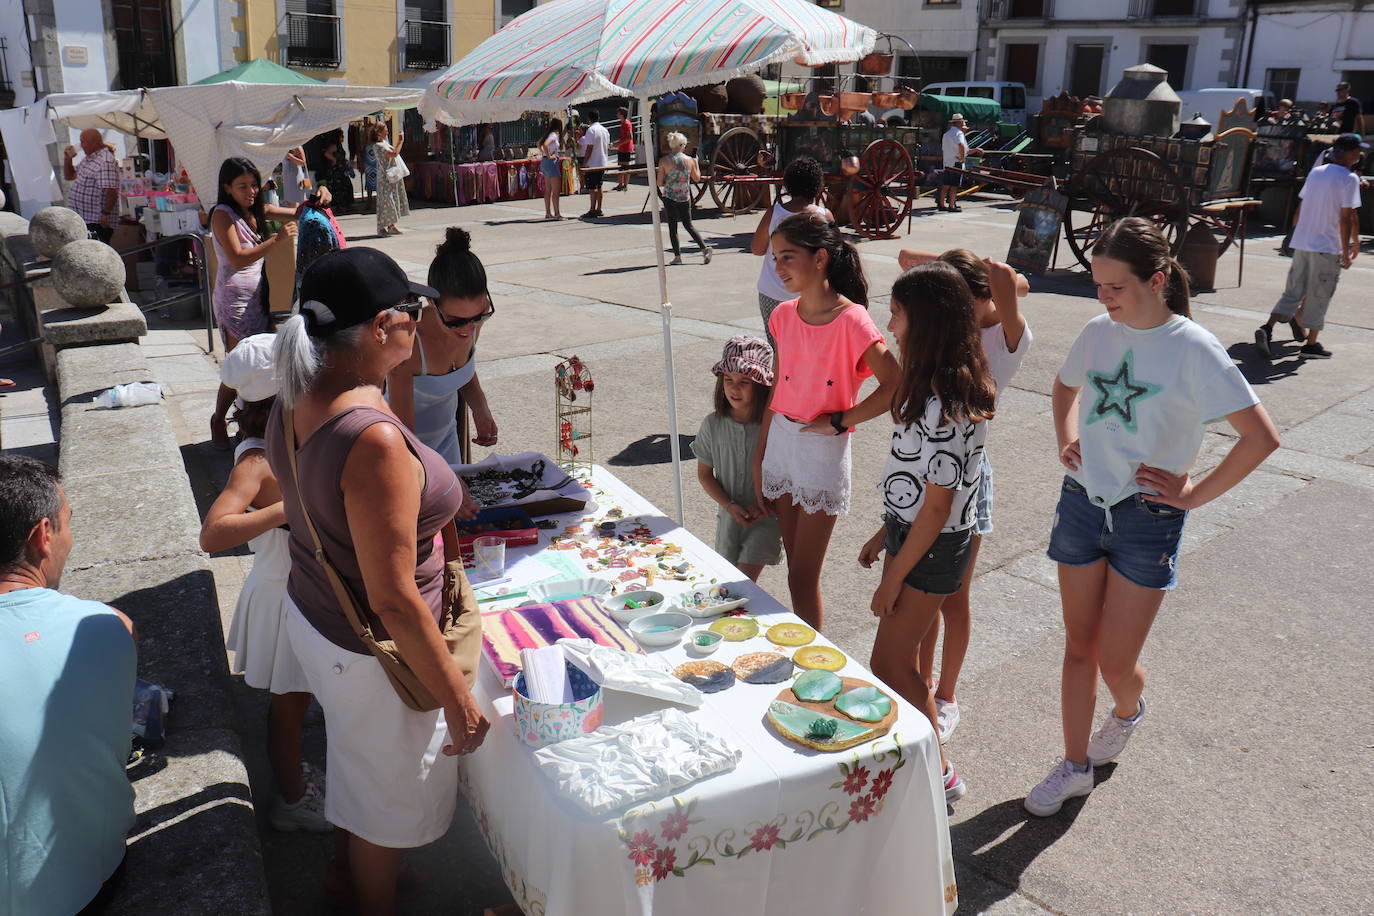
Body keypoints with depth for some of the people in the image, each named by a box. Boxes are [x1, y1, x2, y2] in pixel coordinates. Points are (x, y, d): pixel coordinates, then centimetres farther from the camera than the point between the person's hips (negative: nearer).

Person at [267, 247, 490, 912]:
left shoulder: (293, 404, -8)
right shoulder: (375, 441, -35)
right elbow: (394, 600, -31)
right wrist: (458, 698, -21)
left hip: (309, 611, 9)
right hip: (371, 650, -9)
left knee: (352, 750, 33)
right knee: (389, 792, 18)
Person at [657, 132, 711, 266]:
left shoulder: (664, 161, -10)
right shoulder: (689, 160, -2)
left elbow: (660, 183, -10)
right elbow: (697, 178, 9)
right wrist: (696, 162, 21)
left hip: (670, 197, -3)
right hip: (685, 197, 3)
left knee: (672, 226, 6)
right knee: (688, 224, 15)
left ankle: (677, 256, 4)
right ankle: (704, 247, 0)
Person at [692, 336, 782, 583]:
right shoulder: (713, 424, -7)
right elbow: (705, 473, 2)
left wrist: (764, 503, -17)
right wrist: (730, 506, -10)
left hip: (765, 518, -3)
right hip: (729, 516, 3)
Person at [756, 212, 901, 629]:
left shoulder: (852, 320, -16)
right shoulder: (784, 316, 3)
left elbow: (895, 387, -20)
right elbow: (777, 390, 10)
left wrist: (838, 421, -15)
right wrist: (759, 458, 10)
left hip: (824, 450, -6)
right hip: (780, 440, 6)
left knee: (803, 580, 0)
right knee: (796, 569, 15)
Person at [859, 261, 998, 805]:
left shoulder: (946, 404, -27)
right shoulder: (935, 385, 3)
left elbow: (937, 505, -24)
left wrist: (894, 578, -16)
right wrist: (885, 534, 17)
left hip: (934, 545, -9)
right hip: (911, 530, 9)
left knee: (889, 664, 4)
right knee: (897, 657, 18)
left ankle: (939, 775, 20)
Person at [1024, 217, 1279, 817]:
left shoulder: (1193, 350, -14)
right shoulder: (1099, 333, 1)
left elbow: (1261, 437, -16)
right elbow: (1065, 387, 23)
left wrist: (1195, 495, -13)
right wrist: (1067, 441, 8)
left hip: (1147, 520, -4)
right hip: (1082, 503, 4)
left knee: (1116, 663, 3)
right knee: (1079, 646, 12)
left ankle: (1128, 711, 40)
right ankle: (1074, 766, 28)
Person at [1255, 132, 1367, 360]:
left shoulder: (1315, 172, 10)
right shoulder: (1349, 179, -10)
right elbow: (1346, 218, -14)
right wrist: (1347, 250, -9)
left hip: (1301, 244, 6)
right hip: (1327, 247, -6)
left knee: (1293, 290, 9)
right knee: (1319, 296, 5)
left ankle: (1267, 328, -10)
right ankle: (1311, 343, 12)